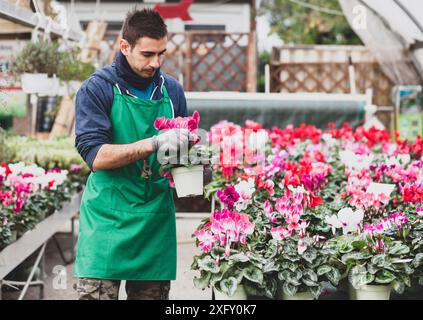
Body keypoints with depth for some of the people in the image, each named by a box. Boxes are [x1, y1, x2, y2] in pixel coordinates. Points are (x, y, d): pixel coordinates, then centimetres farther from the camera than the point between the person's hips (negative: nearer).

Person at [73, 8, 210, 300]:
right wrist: (153, 143, -25)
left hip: (155, 222, 4)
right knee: (95, 293, -6)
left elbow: (182, 145, 20)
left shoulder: (171, 89, 9)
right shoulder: (97, 89, -5)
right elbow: (95, 156, -15)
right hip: (108, 221, -4)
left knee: (153, 293, 7)